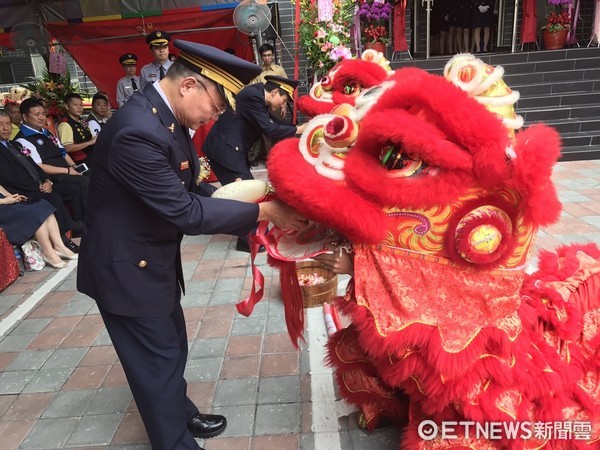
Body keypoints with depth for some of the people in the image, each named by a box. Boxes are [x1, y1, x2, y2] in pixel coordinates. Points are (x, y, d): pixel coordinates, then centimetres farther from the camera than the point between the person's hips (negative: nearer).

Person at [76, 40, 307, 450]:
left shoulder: (168, 115, -1)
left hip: (154, 259, 9)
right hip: (126, 267, -9)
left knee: (172, 346, 24)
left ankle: (180, 414, 47)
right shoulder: (139, 130, -31)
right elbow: (185, 212, -30)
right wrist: (264, 211, -24)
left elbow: (186, 191, 4)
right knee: (157, 359, 8)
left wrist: (247, 211, -5)